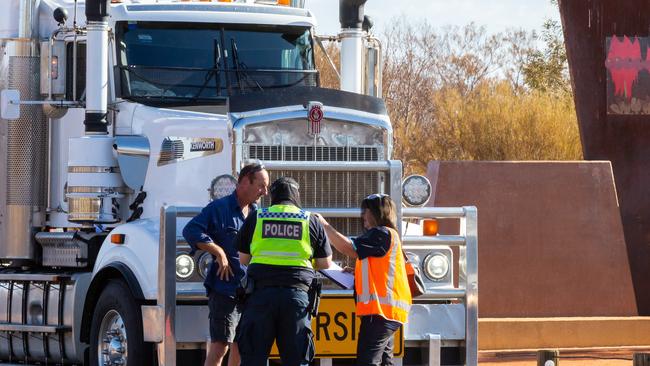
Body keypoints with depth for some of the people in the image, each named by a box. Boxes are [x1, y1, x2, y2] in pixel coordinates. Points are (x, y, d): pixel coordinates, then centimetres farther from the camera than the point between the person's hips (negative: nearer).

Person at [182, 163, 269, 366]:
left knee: (241, 345, 13)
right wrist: (219, 252, -18)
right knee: (220, 345, -11)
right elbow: (190, 231, -16)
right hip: (225, 288, -8)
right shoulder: (220, 208, -7)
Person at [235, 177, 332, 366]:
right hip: (297, 292, 0)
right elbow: (325, 263, 14)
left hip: (261, 294, 0)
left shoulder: (255, 218, 10)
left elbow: (243, 258, 17)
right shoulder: (311, 221, 9)